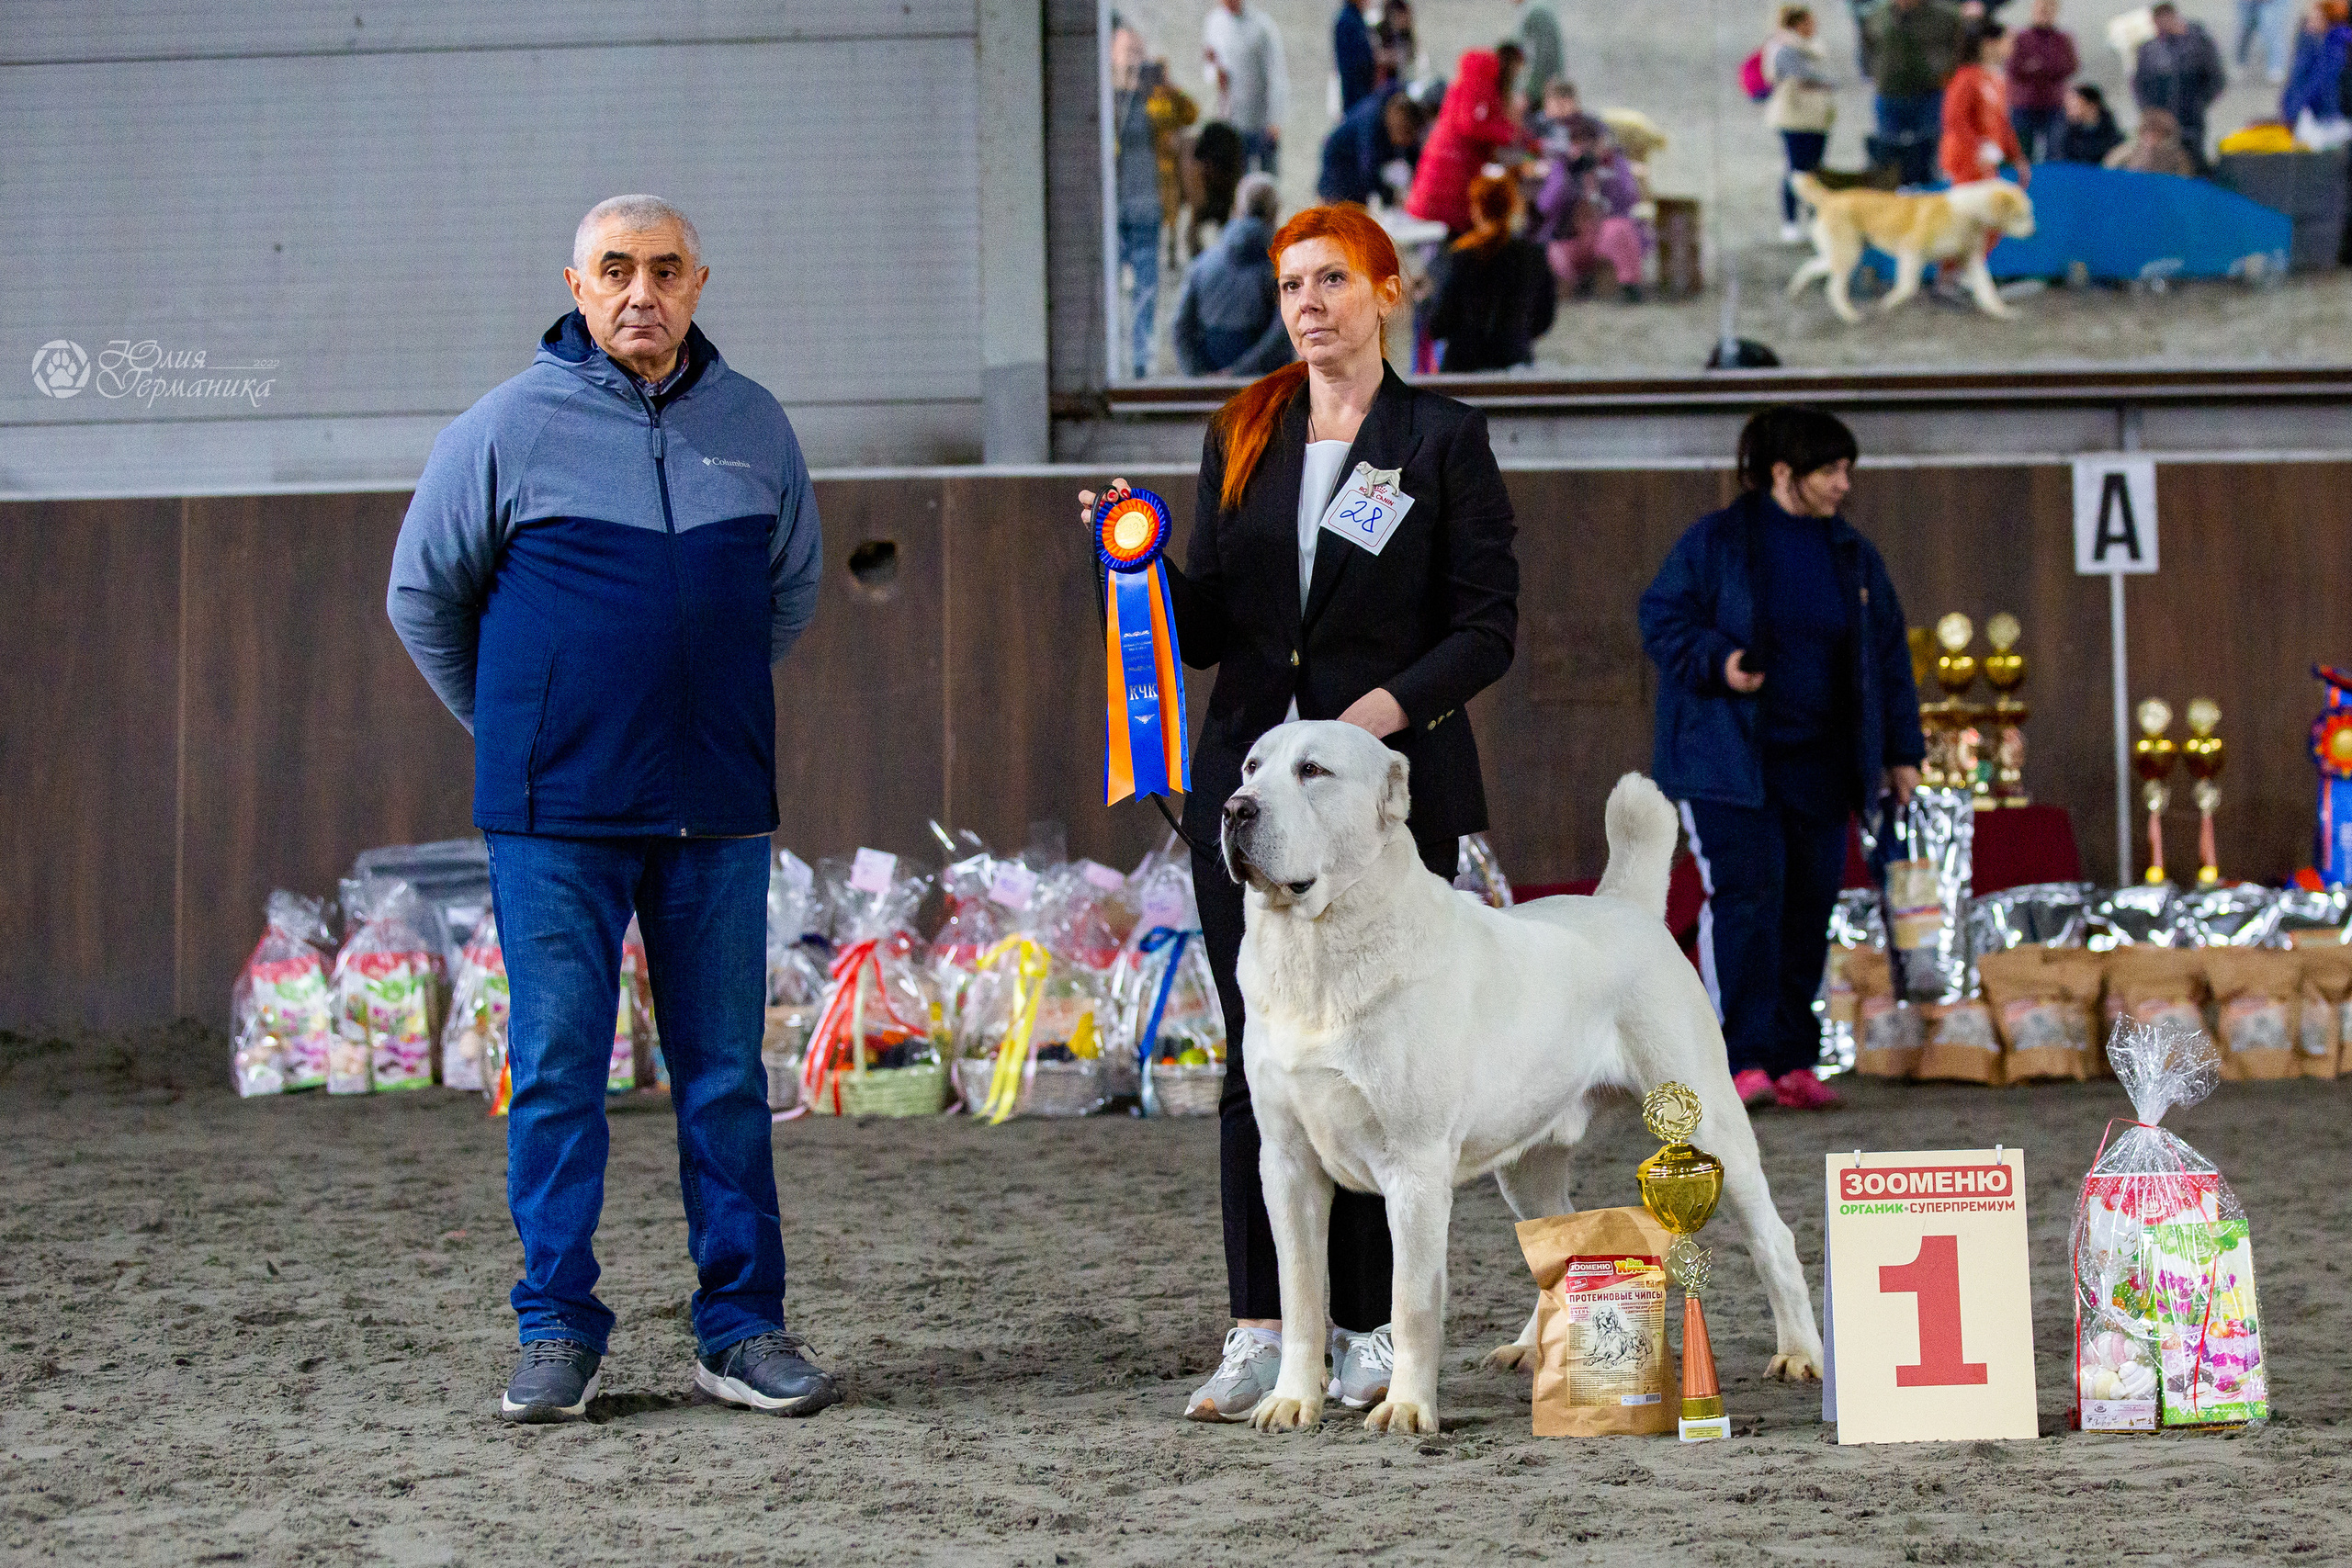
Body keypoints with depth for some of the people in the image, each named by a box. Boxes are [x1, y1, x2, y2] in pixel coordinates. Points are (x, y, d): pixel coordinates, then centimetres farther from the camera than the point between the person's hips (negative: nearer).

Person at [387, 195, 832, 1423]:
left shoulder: (754, 426, 7)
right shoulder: (509, 426, -2)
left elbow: (792, 591, 23)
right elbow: (422, 595, 9)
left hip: (716, 812, 3)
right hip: (556, 815, -2)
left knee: (725, 1072, 5)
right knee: (556, 1069, 0)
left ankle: (743, 1329, 11)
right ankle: (558, 1333, 8)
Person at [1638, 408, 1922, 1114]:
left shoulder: (1853, 557, 11)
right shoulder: (1714, 543, -3)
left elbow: (1887, 655, 16)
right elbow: (1663, 620, -2)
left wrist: (1901, 751, 13)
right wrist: (1715, 661, -21)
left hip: (1817, 764, 5)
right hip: (1729, 758, -5)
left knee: (1809, 907, 4)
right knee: (1745, 896, -15)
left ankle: (1791, 1062, 12)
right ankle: (1742, 1062, -15)